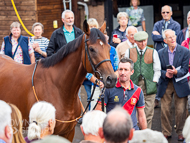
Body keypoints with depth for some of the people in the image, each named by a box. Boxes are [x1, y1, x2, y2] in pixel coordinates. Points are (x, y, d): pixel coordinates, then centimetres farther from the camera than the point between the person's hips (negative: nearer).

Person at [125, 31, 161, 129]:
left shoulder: (153, 52, 5)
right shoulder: (129, 52, 6)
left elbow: (157, 70, 9)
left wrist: (153, 83, -1)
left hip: (149, 87, 0)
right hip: (133, 86, 0)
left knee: (148, 113, -2)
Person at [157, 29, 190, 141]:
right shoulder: (160, 53, 4)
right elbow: (159, 69, 5)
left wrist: (176, 72, -25)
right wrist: (165, 74, -16)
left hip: (180, 84, -2)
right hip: (165, 85, 2)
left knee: (181, 111, 0)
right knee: (165, 110, 2)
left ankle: (180, 132, 16)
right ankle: (166, 132, 16)